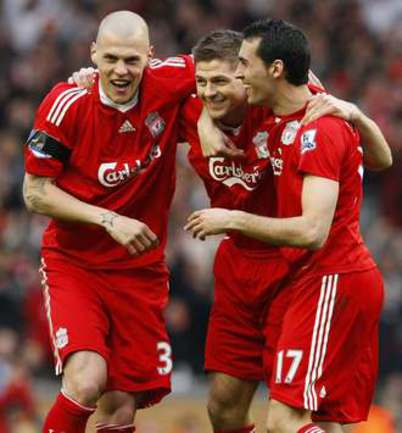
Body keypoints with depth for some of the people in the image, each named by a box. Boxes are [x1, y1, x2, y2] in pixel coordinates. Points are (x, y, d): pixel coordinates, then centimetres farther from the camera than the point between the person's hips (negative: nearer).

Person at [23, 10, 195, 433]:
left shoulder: (167, 84, -8)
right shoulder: (66, 104, -14)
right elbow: (35, 193, -9)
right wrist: (109, 220, -18)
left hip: (141, 269, 3)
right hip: (73, 263, -3)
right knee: (86, 381, -25)